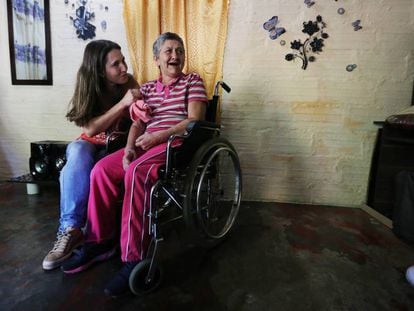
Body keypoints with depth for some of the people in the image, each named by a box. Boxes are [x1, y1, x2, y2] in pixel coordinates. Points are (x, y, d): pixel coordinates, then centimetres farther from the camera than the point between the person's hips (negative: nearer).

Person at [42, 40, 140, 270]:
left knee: (73, 172, -30)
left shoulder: (130, 83, -9)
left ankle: (70, 229, -20)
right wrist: (122, 104, -30)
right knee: (78, 156, -35)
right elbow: (90, 129, -20)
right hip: (90, 143, 1)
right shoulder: (88, 87, -9)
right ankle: (71, 228, -33)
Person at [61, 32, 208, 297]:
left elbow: (195, 120, -7)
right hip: (146, 144, 5)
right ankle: (100, 242, 1)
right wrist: (129, 148, -10)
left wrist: (158, 136, -17)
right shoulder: (147, 88, 21)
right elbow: (137, 124, 11)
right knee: (102, 170, -17)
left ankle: (134, 258, -24)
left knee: (136, 172, -33)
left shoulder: (193, 81, 8)